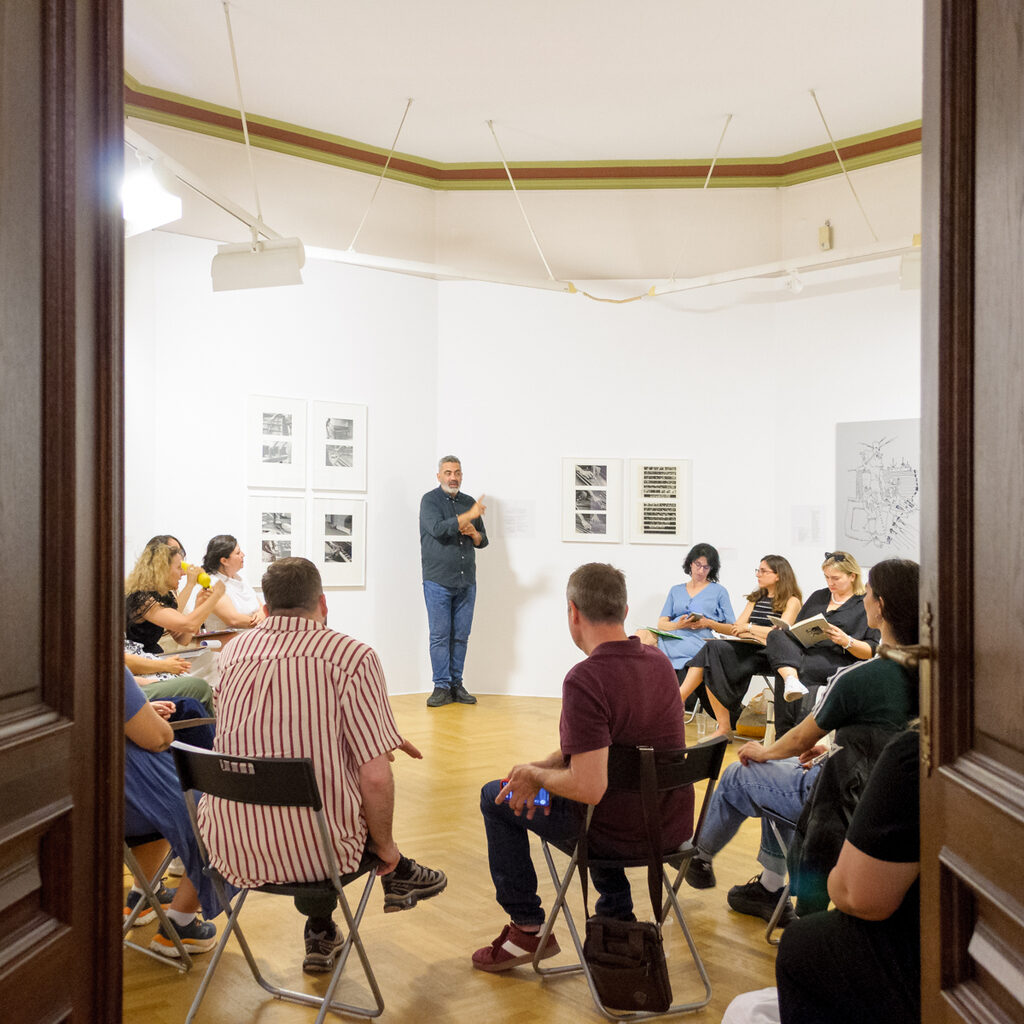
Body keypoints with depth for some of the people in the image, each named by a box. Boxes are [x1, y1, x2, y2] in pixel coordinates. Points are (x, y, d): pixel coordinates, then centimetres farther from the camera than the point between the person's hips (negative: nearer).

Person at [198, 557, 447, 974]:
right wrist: (385, 845, 5)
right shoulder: (352, 654, -11)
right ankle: (398, 875, 40)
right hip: (315, 852, -4)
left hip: (229, 850, 4)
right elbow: (375, 778, -15)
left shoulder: (234, 651, 6)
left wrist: (381, 734, 27)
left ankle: (321, 934, 40)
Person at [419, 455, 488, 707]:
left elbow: (483, 540, 19)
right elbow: (438, 529, -17)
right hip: (438, 581, -4)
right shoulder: (430, 500, 0)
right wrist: (469, 516, -19)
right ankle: (442, 687, 4)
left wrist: (473, 533, -3)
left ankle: (456, 684, 14)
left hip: (466, 581, 4)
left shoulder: (469, 502, 15)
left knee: (461, 636, 6)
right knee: (440, 635, -3)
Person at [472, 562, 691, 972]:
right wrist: (544, 766, 3)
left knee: (495, 798, 13)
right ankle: (617, 913, 39)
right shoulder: (659, 662, -1)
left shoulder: (584, 680, -27)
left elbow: (589, 787, -29)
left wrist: (535, 776, -11)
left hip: (618, 833, -7)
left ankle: (527, 928, 20)